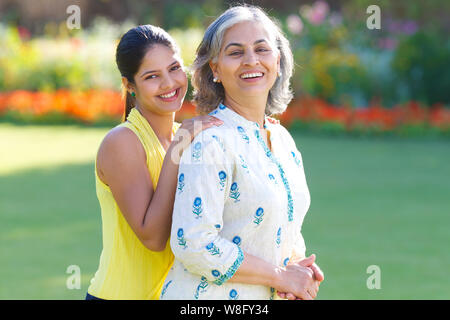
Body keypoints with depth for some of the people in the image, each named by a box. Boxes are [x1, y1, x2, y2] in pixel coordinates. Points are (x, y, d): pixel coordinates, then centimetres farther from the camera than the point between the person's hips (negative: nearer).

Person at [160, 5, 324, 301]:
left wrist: (299, 268, -4)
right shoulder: (209, 140, -15)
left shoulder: (284, 141, 8)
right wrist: (279, 275, -16)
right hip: (206, 299, -7)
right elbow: (193, 244, -22)